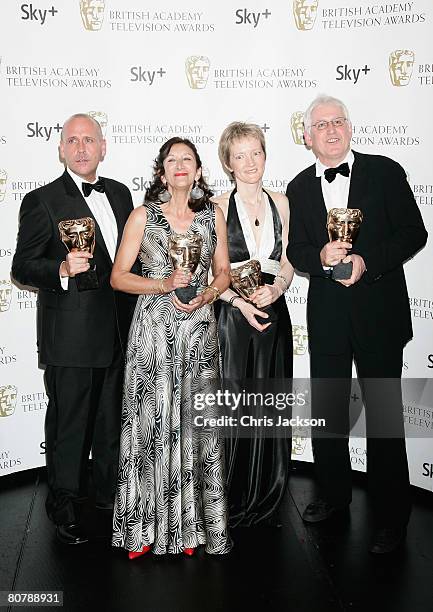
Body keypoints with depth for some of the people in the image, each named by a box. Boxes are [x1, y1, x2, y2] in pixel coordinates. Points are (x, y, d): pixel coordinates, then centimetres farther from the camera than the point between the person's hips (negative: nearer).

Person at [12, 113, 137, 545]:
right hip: (70, 336, -5)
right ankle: (64, 504, 26)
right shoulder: (42, 201, -8)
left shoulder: (120, 193, 9)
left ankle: (110, 492, 38)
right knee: (68, 421, 7)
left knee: (112, 419, 18)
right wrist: (62, 269, -29)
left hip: (118, 331, 6)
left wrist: (134, 315, 13)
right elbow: (21, 267, -9)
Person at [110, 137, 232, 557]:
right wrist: (164, 285, -14)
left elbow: (223, 272, 13)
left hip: (199, 330, 2)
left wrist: (206, 294, -7)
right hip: (153, 330, -2)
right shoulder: (143, 215, 2)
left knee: (196, 422, 3)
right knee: (153, 422, 1)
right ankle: (145, 527, 16)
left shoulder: (212, 215, 8)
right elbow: (118, 276, 0)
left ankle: (192, 525, 18)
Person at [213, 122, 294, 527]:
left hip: (273, 315, 4)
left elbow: (287, 263, 11)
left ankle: (265, 499, 28)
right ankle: (230, 499, 17)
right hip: (230, 316, -3)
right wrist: (240, 301, -17)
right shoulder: (218, 207, -2)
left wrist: (275, 288, -8)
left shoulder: (281, 204, 9)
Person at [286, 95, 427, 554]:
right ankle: (334, 493, 35)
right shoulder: (299, 188, 8)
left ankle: (391, 515, 18)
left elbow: (414, 233, -4)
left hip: (379, 311, -3)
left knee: (384, 413, 3)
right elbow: (295, 251, 7)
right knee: (326, 411, 14)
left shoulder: (385, 172, -2)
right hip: (327, 314, 4)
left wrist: (368, 261, -17)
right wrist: (321, 257, -15)